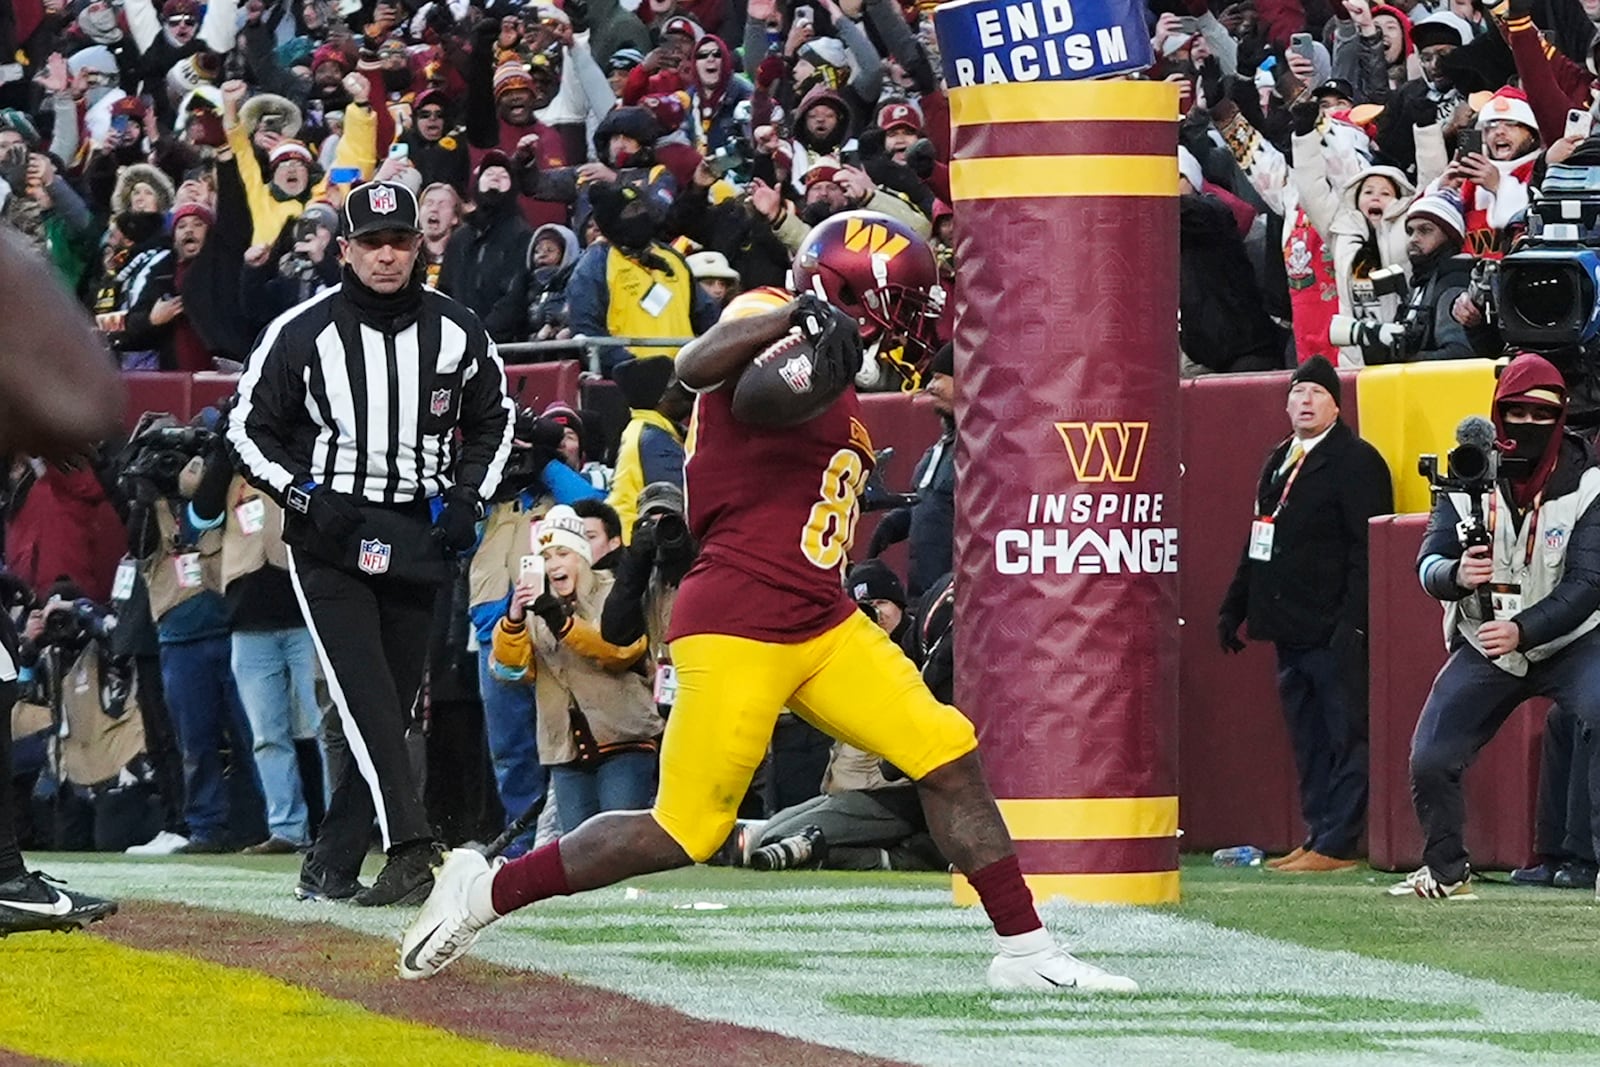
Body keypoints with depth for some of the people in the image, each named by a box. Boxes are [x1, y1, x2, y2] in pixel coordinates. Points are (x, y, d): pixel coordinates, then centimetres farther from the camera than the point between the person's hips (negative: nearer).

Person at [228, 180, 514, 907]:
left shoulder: (457, 331, 3)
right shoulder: (302, 333, -7)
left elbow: (492, 420, 18)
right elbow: (251, 427, 2)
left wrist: (469, 499, 3)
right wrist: (305, 496, -12)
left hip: (418, 540, 4)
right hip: (330, 539, -4)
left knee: (392, 704, 4)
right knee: (366, 695, -18)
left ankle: (330, 867, 12)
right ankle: (410, 847, -29)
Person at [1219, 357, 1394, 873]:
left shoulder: (1356, 462, -7)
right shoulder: (1279, 461, 19)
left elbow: (1367, 549, -14)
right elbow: (1257, 544, 26)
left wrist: (1352, 622, -20)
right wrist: (1234, 607, 21)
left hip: (1334, 634, -9)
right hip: (1291, 631, 9)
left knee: (1344, 735, -5)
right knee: (1308, 740, 11)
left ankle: (1337, 844, -7)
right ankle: (1318, 836, 15)